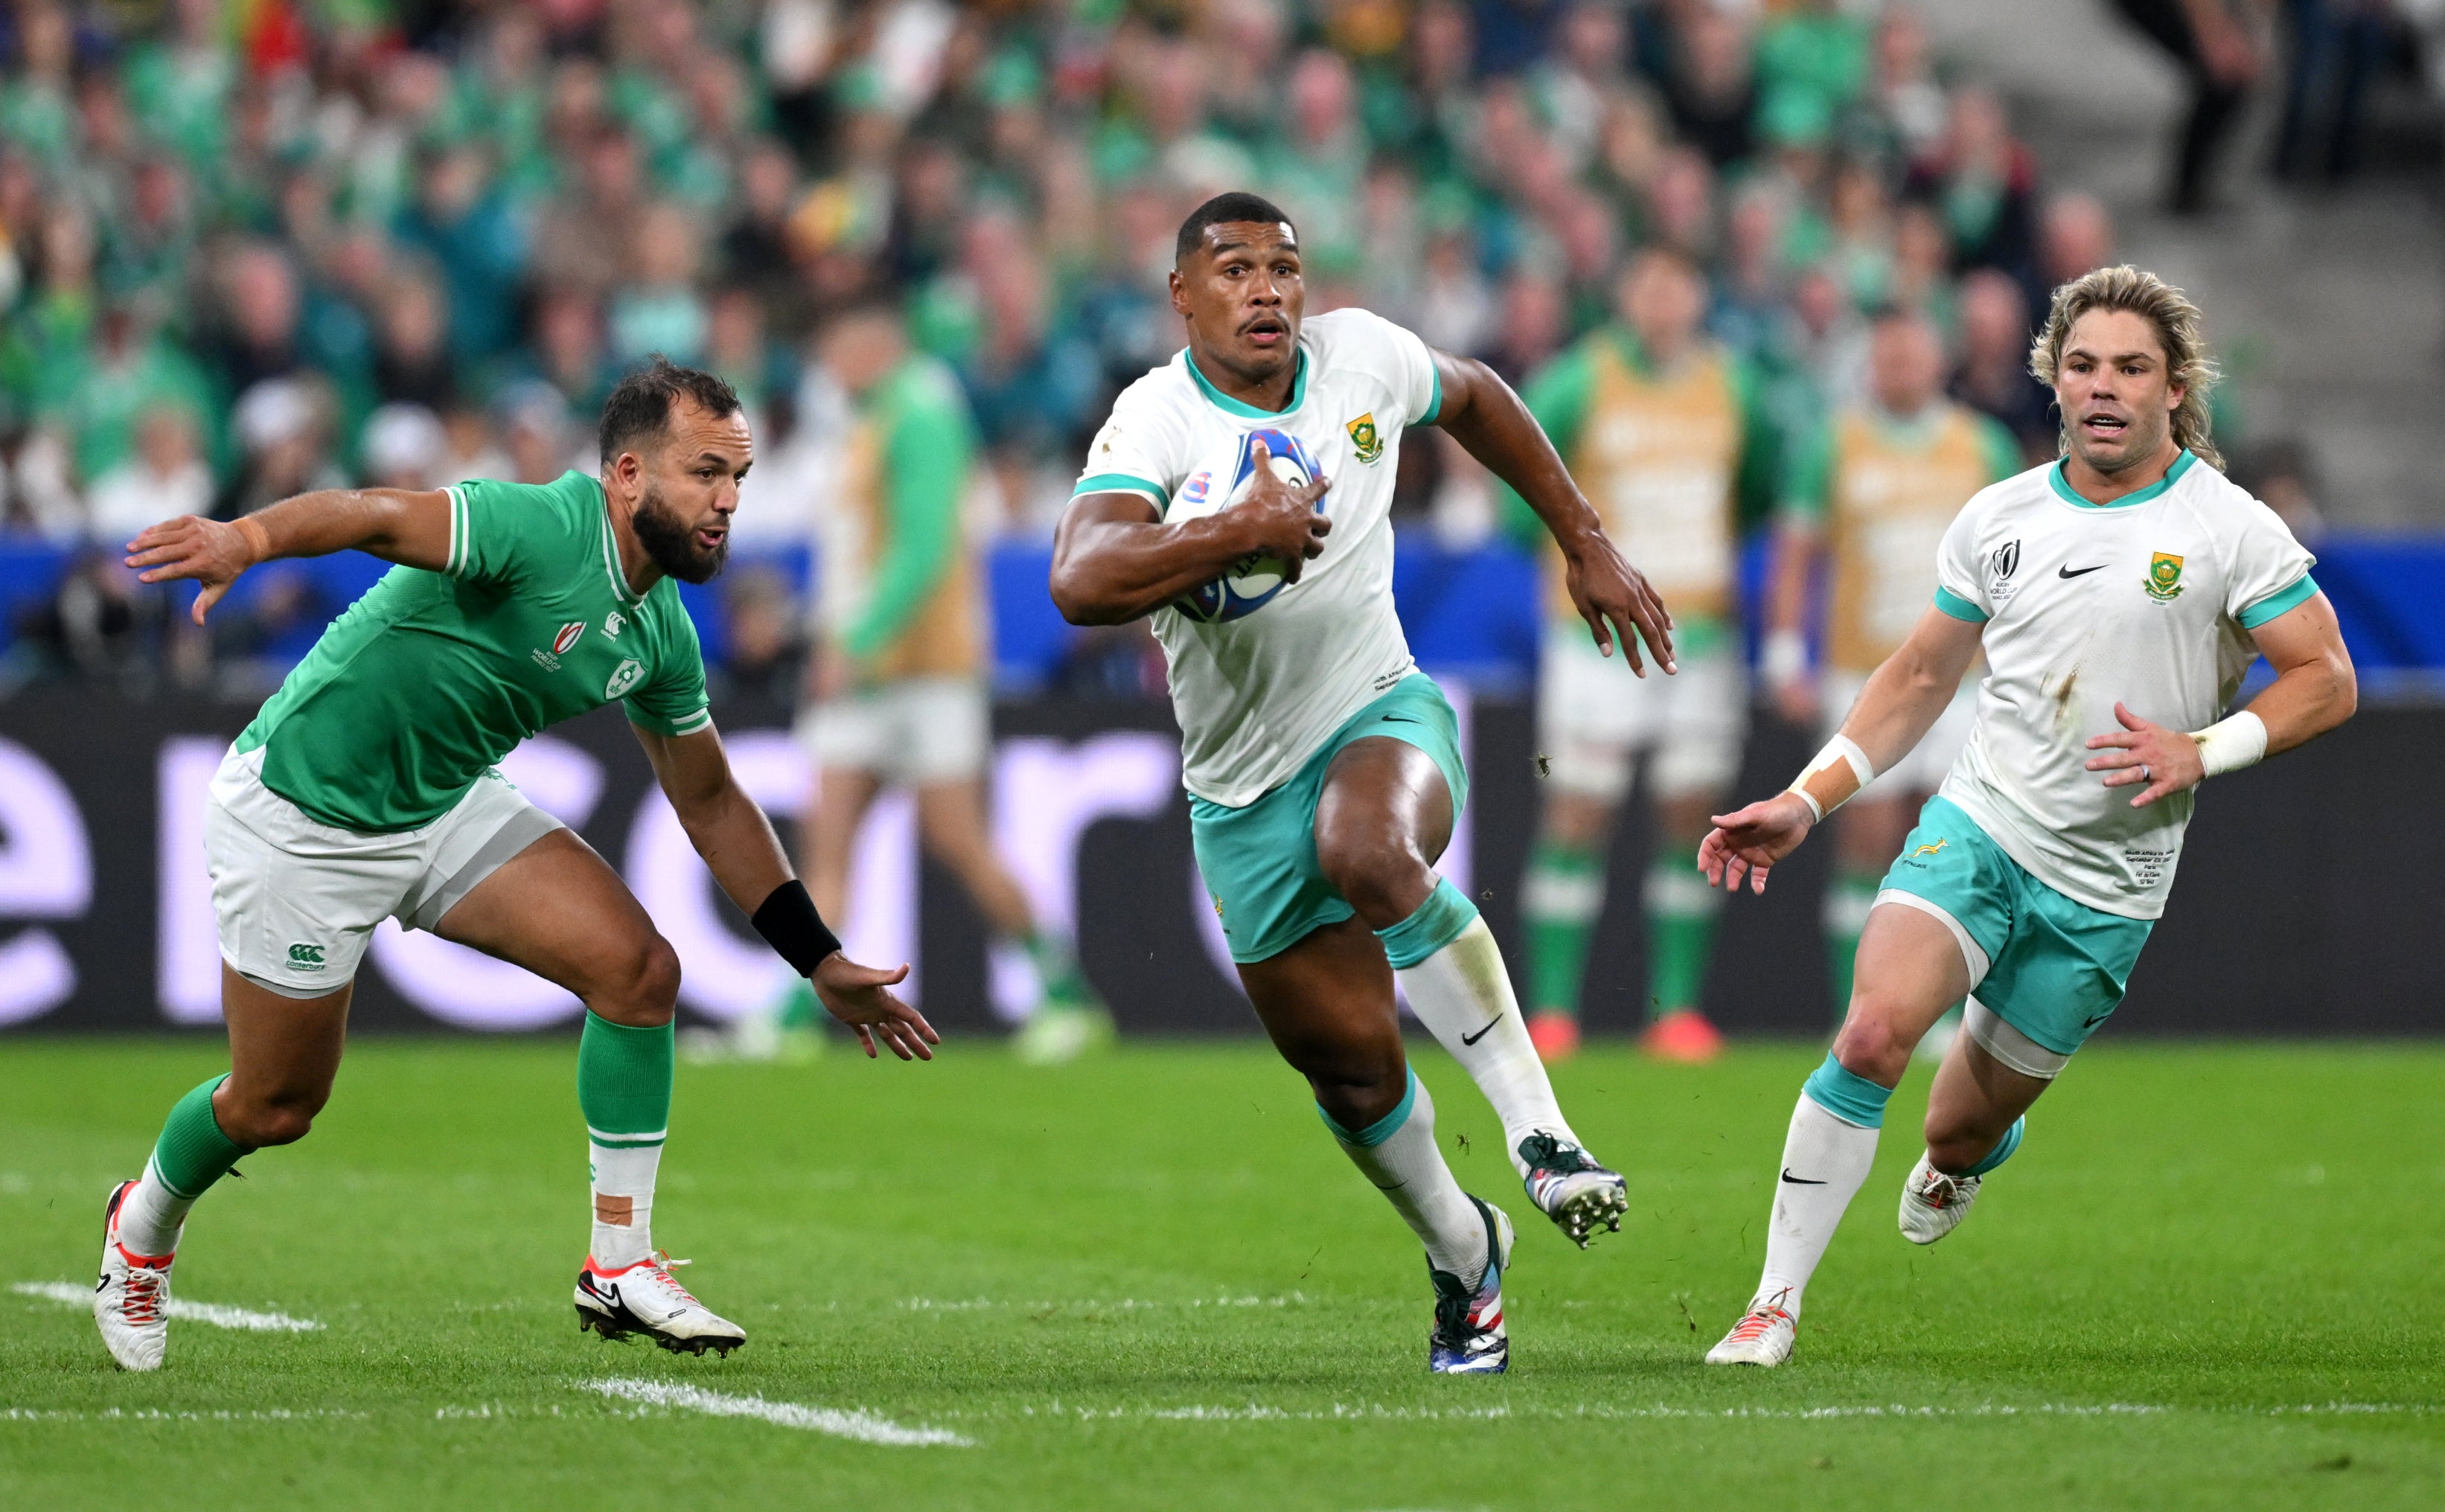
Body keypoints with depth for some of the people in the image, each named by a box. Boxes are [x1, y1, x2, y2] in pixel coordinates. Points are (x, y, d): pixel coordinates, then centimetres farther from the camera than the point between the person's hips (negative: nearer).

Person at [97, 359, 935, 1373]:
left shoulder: (661, 636, -2)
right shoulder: (539, 530, -28)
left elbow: (710, 803, 12)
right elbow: (378, 518, -45)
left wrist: (821, 962, 11)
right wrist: (243, 540, -66)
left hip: (451, 803, 7)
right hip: (301, 816, -7)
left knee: (637, 967, -12)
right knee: (275, 1108, 4)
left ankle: (621, 1268, -2)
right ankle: (141, 1231, 38)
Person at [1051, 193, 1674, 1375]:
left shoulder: (1362, 357, -4)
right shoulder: (1156, 423, -15)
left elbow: (1475, 399, 20)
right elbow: (1080, 581, -33)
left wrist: (1586, 545, 21)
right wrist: (1241, 531, -38)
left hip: (1381, 713, 0)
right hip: (1245, 781, 0)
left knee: (1369, 856, -36)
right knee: (1347, 1058, 3)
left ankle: (1538, 1127, -30)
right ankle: (1463, 1253, 31)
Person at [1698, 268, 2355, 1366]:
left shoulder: (2230, 530, -5)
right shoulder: (1999, 520, 5)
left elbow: (2326, 680, -3)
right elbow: (1919, 678, 15)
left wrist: (2200, 752, -18)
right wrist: (1802, 804, 8)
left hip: (2106, 889, -1)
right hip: (1977, 825, 1)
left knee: (1958, 1131, 6)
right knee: (1872, 1034, -24)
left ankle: (1969, 1151, 47)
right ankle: (1775, 1305, -16)